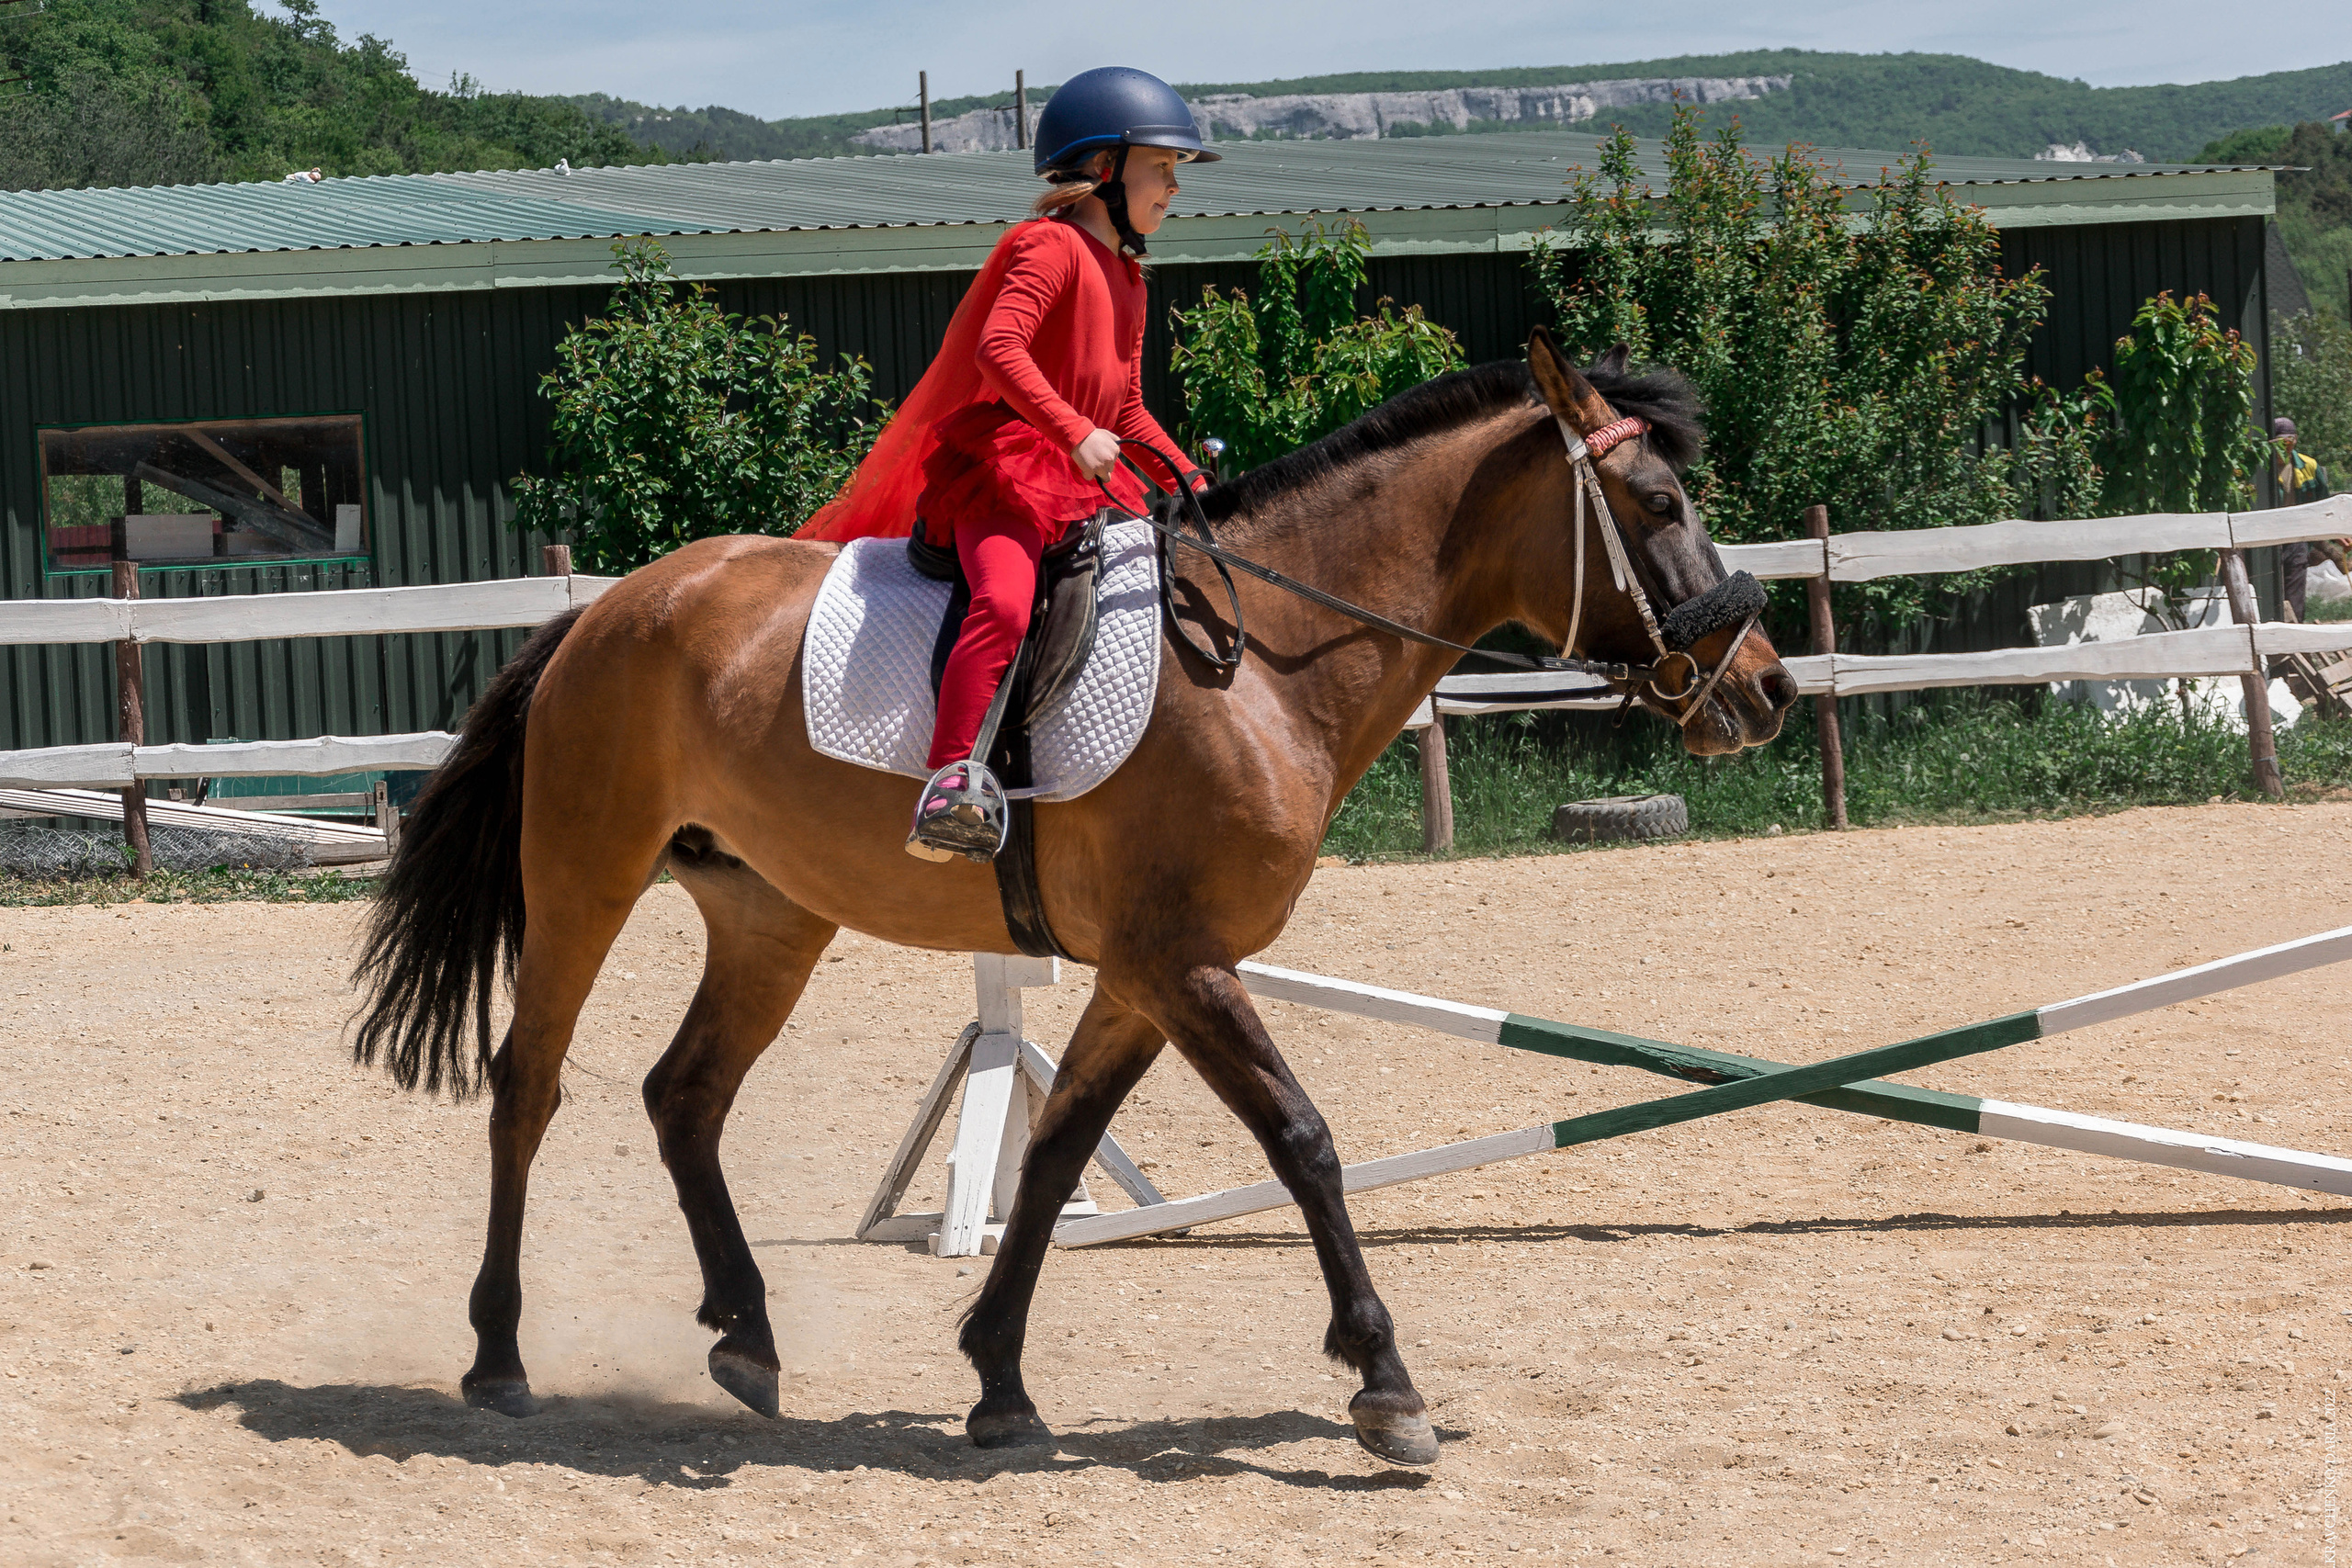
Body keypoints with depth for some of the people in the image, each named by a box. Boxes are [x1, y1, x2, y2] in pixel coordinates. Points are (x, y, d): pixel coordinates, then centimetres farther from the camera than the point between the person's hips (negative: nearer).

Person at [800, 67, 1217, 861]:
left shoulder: (1126, 275, 23)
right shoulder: (1052, 247, -6)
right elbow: (999, 346, -22)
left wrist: (1187, 479, 17)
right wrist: (1074, 431, -30)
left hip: (1089, 481, 10)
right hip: (1002, 468, -10)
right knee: (1005, 601, -33)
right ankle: (953, 783, -42)